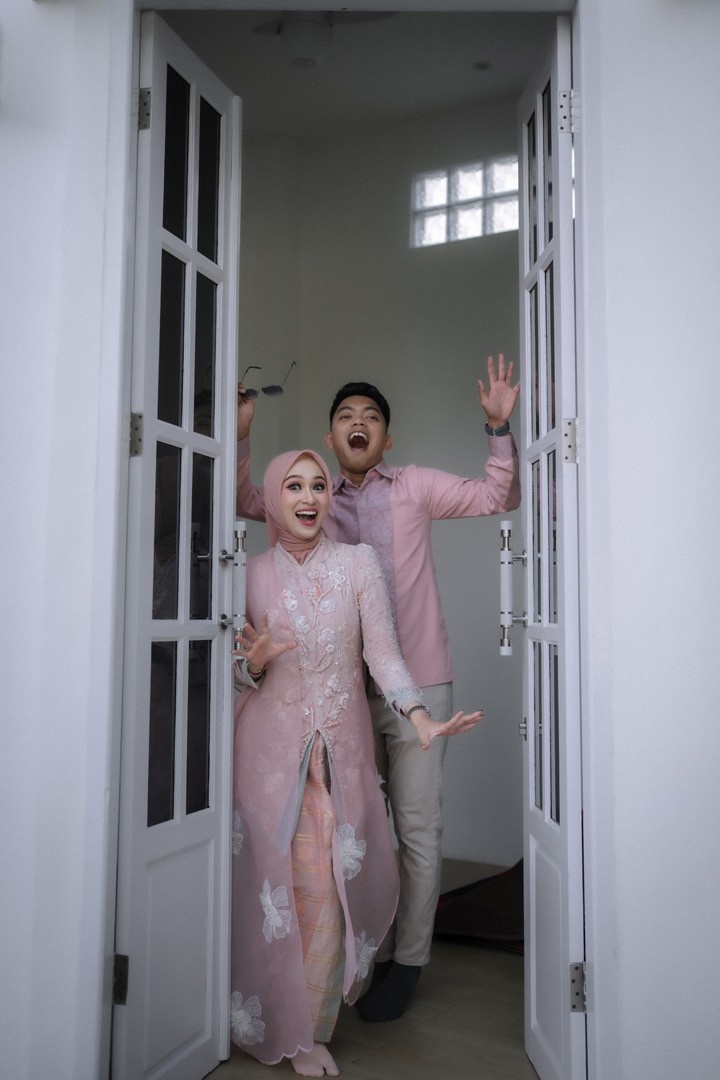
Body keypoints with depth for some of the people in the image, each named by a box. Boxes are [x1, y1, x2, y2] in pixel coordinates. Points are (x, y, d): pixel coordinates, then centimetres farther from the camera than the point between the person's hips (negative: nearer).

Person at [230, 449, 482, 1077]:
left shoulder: (359, 562, 0)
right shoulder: (252, 573, 3)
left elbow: (383, 652, -6)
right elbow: (243, 674, 9)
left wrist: (420, 718, -21)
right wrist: (255, 661, -15)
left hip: (342, 745, 0)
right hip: (272, 745, 1)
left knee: (332, 884, 0)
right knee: (277, 883, 2)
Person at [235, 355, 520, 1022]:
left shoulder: (415, 488, 2)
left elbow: (497, 497, 0)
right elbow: (246, 503, 9)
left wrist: (498, 426, -13)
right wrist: (240, 436, -6)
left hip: (417, 684, -3)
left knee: (418, 827, 2)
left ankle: (408, 961, 19)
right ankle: (372, 950, 31)